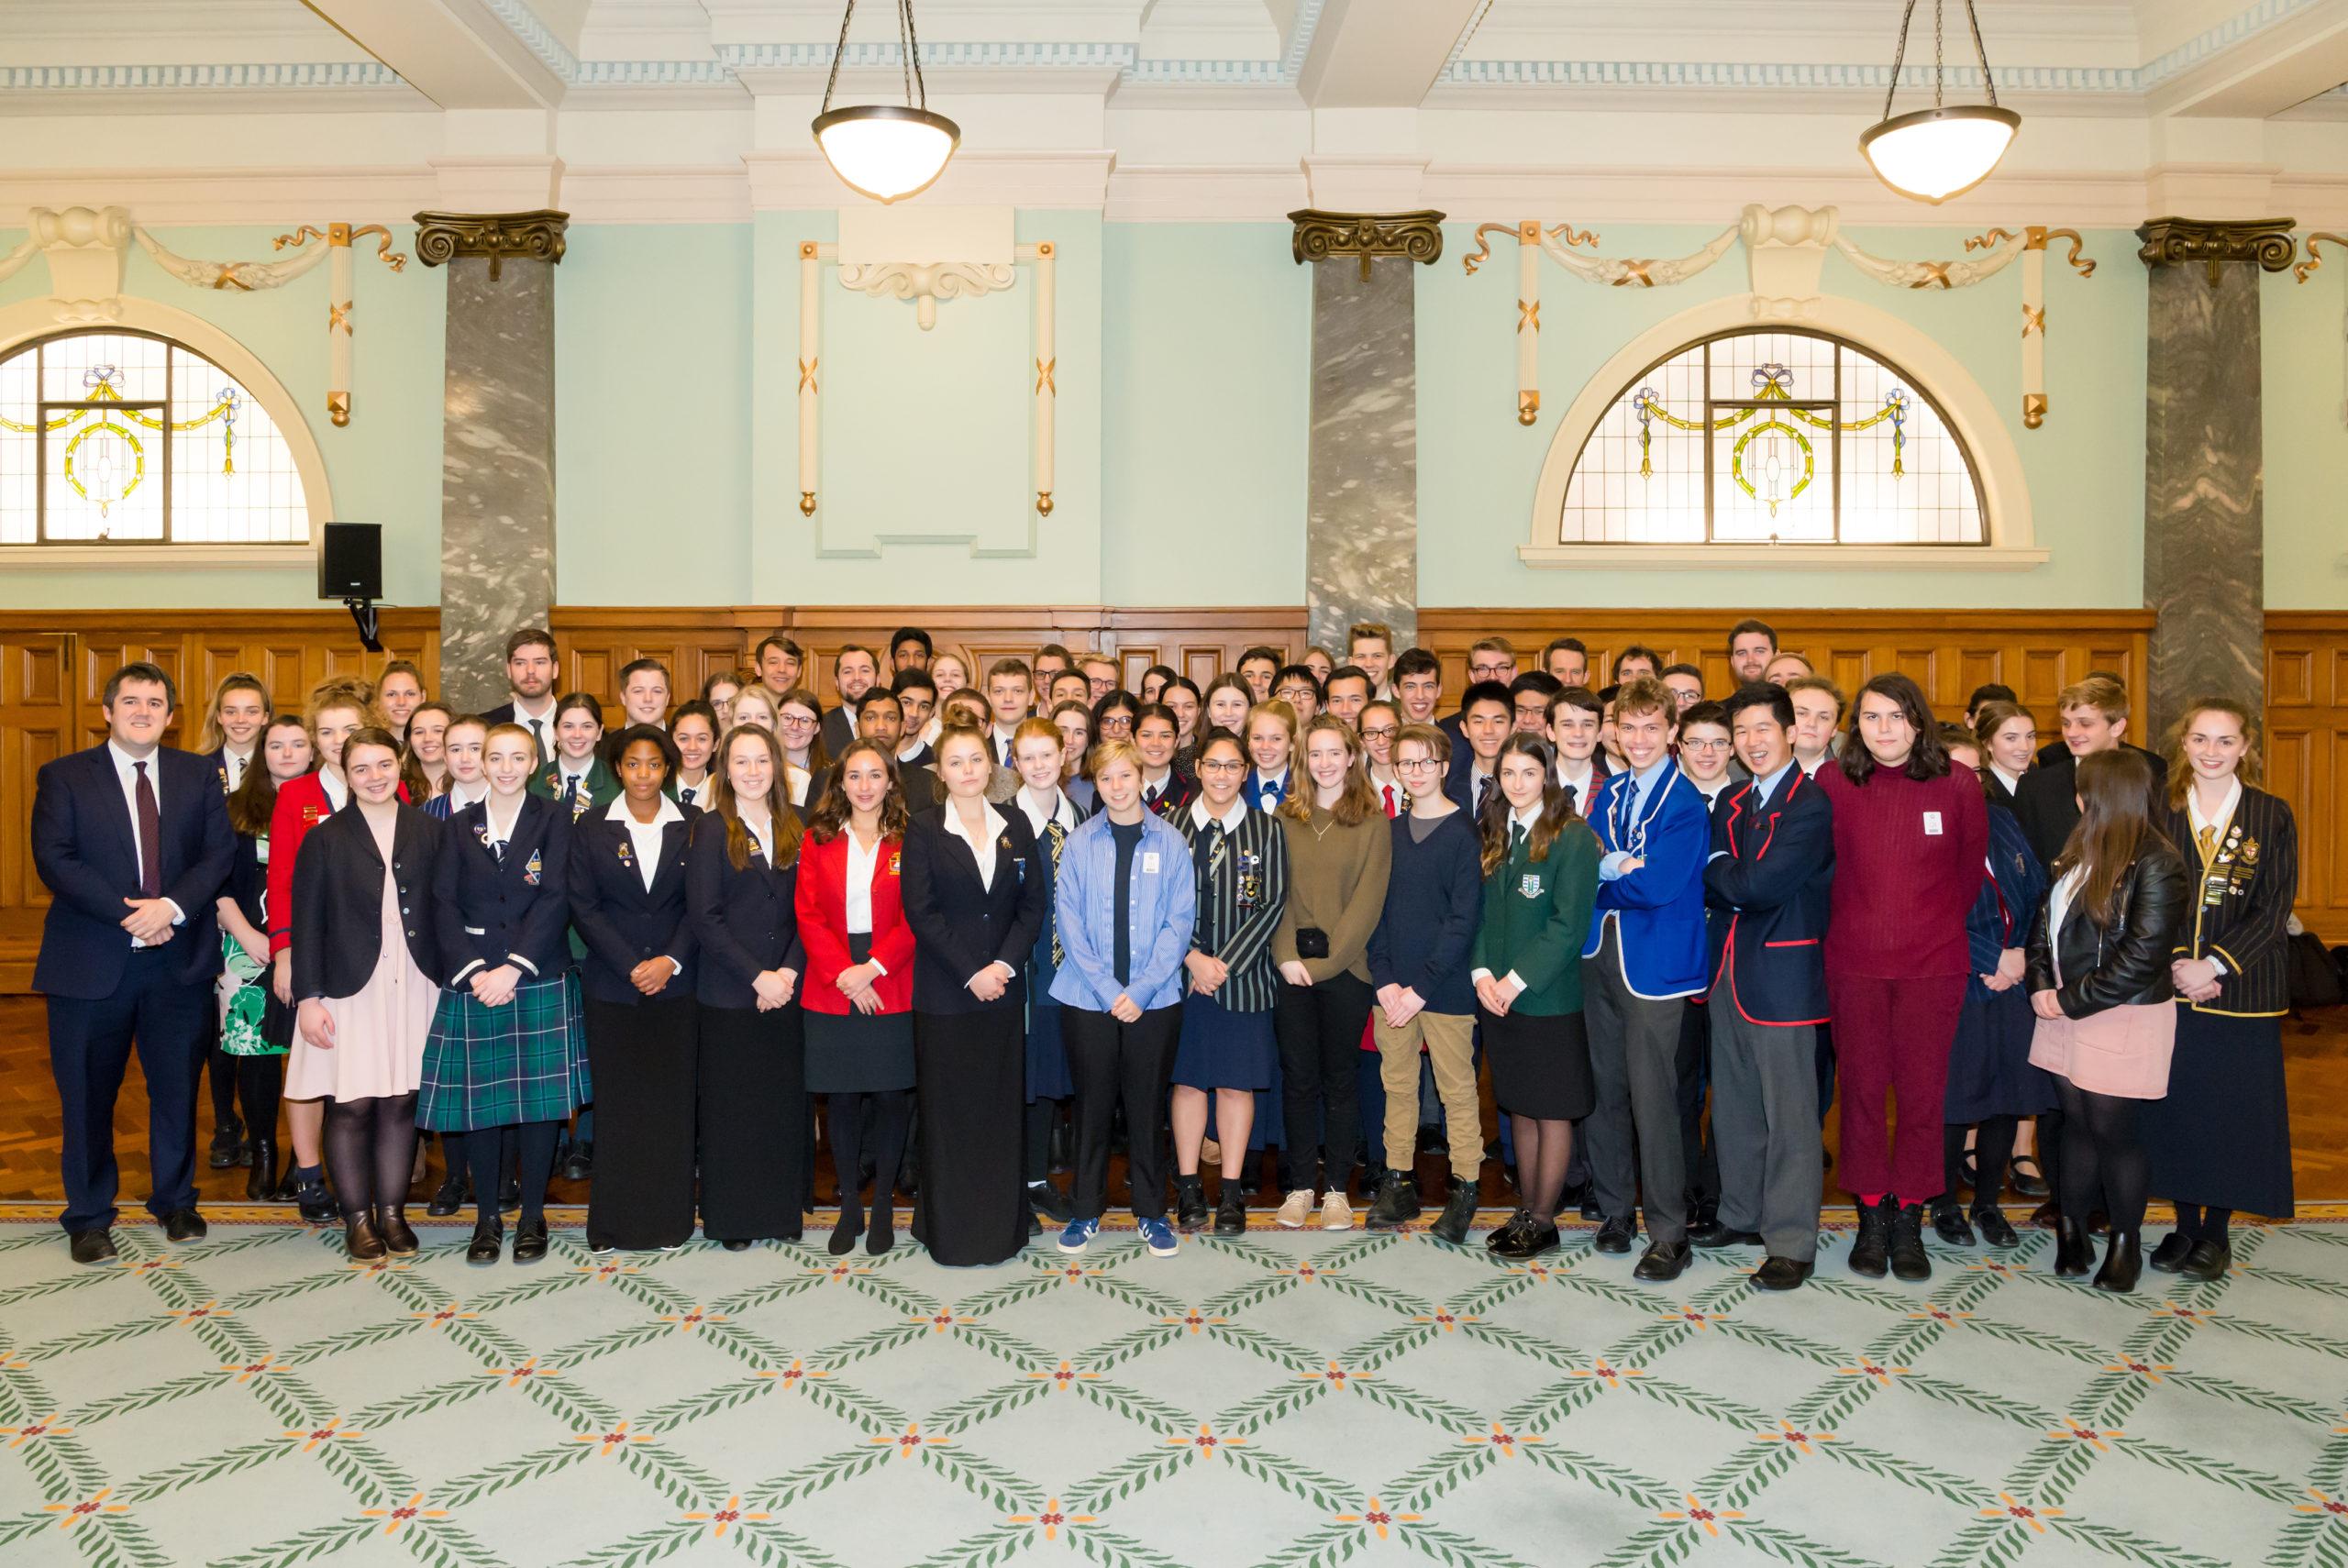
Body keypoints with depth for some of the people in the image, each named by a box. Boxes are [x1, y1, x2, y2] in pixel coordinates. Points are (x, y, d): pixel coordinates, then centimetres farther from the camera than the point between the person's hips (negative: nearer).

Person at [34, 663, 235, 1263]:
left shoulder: (199, 774, 7)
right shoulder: (63, 776, 2)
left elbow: (220, 850, -1)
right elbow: (54, 859, -8)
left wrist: (171, 907, -16)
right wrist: (128, 915, -17)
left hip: (179, 961, 2)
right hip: (91, 962, -1)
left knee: (177, 1087, 11)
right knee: (87, 1094, 8)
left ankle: (175, 1201, 28)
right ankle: (88, 1216, 24)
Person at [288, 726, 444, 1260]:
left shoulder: (430, 831, 7)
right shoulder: (325, 837, 2)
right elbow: (306, 922, 0)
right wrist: (308, 997, -6)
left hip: (414, 986, 2)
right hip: (350, 988, -1)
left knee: (401, 1101, 6)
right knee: (351, 1105, 1)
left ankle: (393, 1211, 18)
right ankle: (358, 1217, 15)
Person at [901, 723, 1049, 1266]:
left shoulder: (1015, 826, 8)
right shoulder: (923, 828, -1)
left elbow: (1035, 903, 5)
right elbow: (920, 911, -7)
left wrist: (1004, 965, -9)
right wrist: (971, 973, -13)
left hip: (1004, 991, 3)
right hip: (944, 992, -3)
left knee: (1003, 1109, 6)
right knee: (948, 1113, 2)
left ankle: (1001, 1227, 18)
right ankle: (950, 1231, 14)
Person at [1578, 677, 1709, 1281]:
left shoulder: (1687, 802, -9)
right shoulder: (1609, 791, 12)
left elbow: (1659, 885, -18)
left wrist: (1604, 870, -5)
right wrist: (1625, 867, -11)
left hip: (1654, 960, -6)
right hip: (1601, 953, 6)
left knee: (1652, 1096, -5)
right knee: (1605, 1089, 12)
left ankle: (1669, 1232, 7)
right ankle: (1614, 1211, 26)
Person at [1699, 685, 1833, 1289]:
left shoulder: (1810, 805, -12)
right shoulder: (1731, 802, 13)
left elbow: (1761, 886, -20)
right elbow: (1715, 887, 10)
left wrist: (1717, 872, -4)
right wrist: (1734, 888, -10)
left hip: (1782, 971, -8)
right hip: (1729, 968, 8)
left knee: (1790, 1114, 0)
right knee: (1734, 1105, 16)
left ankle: (1791, 1243, 9)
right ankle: (1742, 1214, 31)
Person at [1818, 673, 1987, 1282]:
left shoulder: (1956, 784, -1)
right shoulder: (1832, 782, -1)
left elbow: (1973, 870, 10)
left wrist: (1942, 925, 14)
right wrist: (1855, 923, 9)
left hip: (1933, 962, 0)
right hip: (1854, 960, 0)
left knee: (1922, 1090, 3)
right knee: (1861, 1088, 6)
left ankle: (1909, 1220, 17)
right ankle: (1871, 1217, 19)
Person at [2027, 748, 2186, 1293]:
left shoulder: (2156, 864, -13)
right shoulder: (2078, 854, 10)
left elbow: (2142, 958, -18)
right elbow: (2044, 922, 14)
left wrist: (2071, 1001, -14)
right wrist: (2040, 986, -1)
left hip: (2124, 1022, -7)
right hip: (2067, 1017, 7)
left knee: (2115, 1132, 3)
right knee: (2077, 1125, 14)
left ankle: (2125, 1243, 21)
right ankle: (2072, 1232, 24)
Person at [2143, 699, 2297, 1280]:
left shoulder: (2271, 816, 0)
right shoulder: (2158, 810, 3)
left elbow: (2273, 909, -4)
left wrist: (2214, 964, -15)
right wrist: (2175, 963, -12)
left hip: (2241, 988, -1)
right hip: (2169, 987, 1)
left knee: (2234, 1107, 4)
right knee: (2174, 1102, 6)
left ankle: (2217, 1231, 20)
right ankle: (2184, 1225, 22)